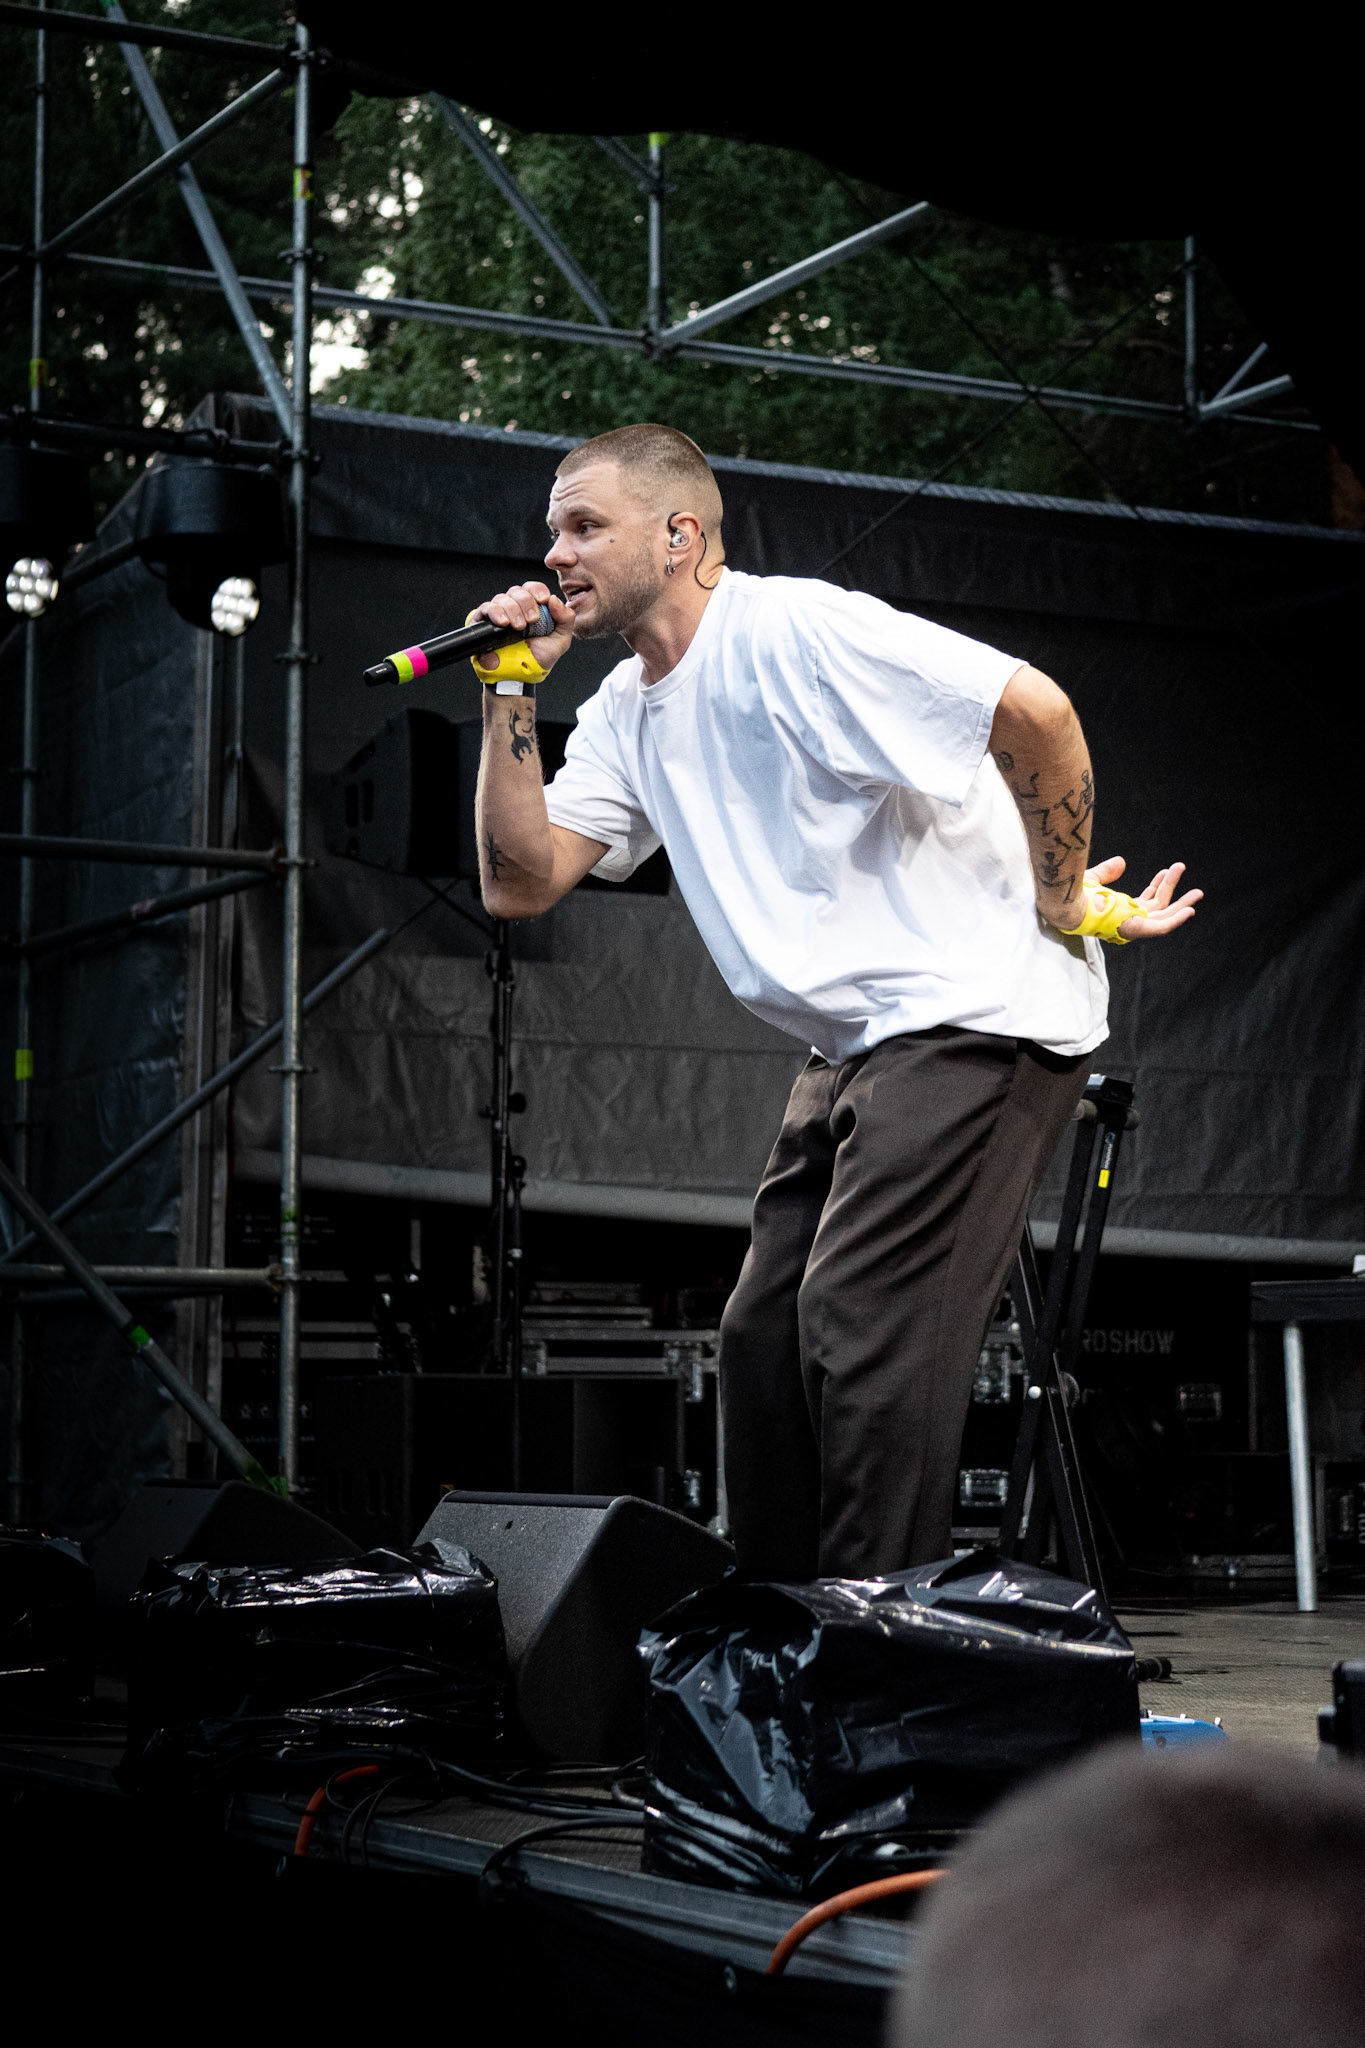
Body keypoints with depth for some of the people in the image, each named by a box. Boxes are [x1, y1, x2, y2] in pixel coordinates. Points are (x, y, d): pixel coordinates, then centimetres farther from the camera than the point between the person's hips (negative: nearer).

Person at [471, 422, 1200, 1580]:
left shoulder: (790, 631, -16)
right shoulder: (628, 714, 12)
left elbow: (1033, 710, -23)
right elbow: (521, 882, 4)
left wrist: (1064, 909, -14)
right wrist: (514, 693, -2)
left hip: (975, 1018, -9)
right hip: (859, 1044, 10)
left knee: (861, 1323, -15)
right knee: (767, 1340, 9)